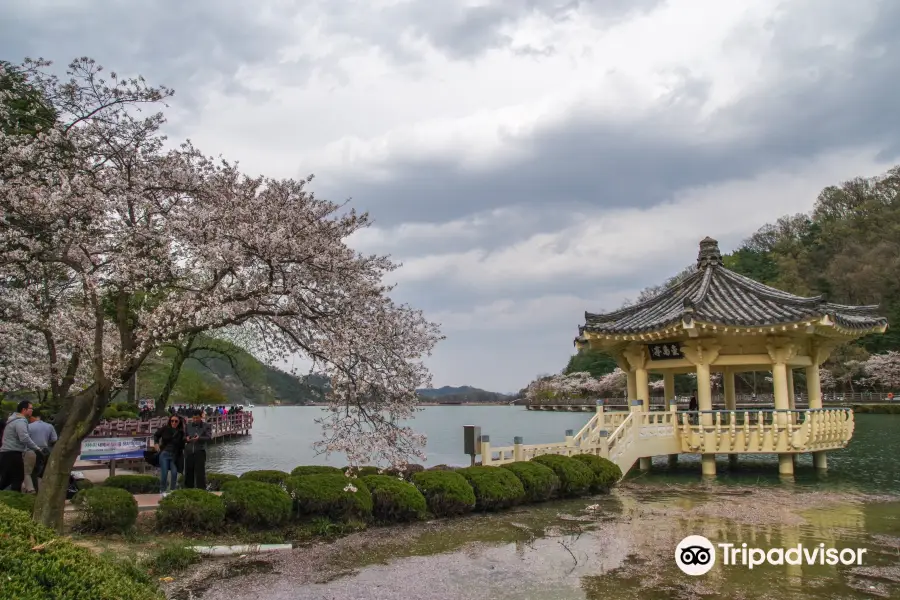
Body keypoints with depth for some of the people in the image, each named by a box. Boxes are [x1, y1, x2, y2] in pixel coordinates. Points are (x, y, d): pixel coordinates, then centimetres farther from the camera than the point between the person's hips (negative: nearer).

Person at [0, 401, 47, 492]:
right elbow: (24, 438, -25)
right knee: (18, 479, -7)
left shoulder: (14, 420, 21)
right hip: (13, 454, -10)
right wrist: (38, 449, -22)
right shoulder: (20, 421, -13)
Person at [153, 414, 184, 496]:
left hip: (174, 455, 1)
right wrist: (156, 443, 1)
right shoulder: (165, 429, -4)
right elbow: (156, 435, 12)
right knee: (164, 473, -3)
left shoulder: (181, 432, -3)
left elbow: (181, 445, 3)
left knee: (174, 473, 0)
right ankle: (163, 491, 12)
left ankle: (172, 490, 15)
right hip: (164, 453, -1)